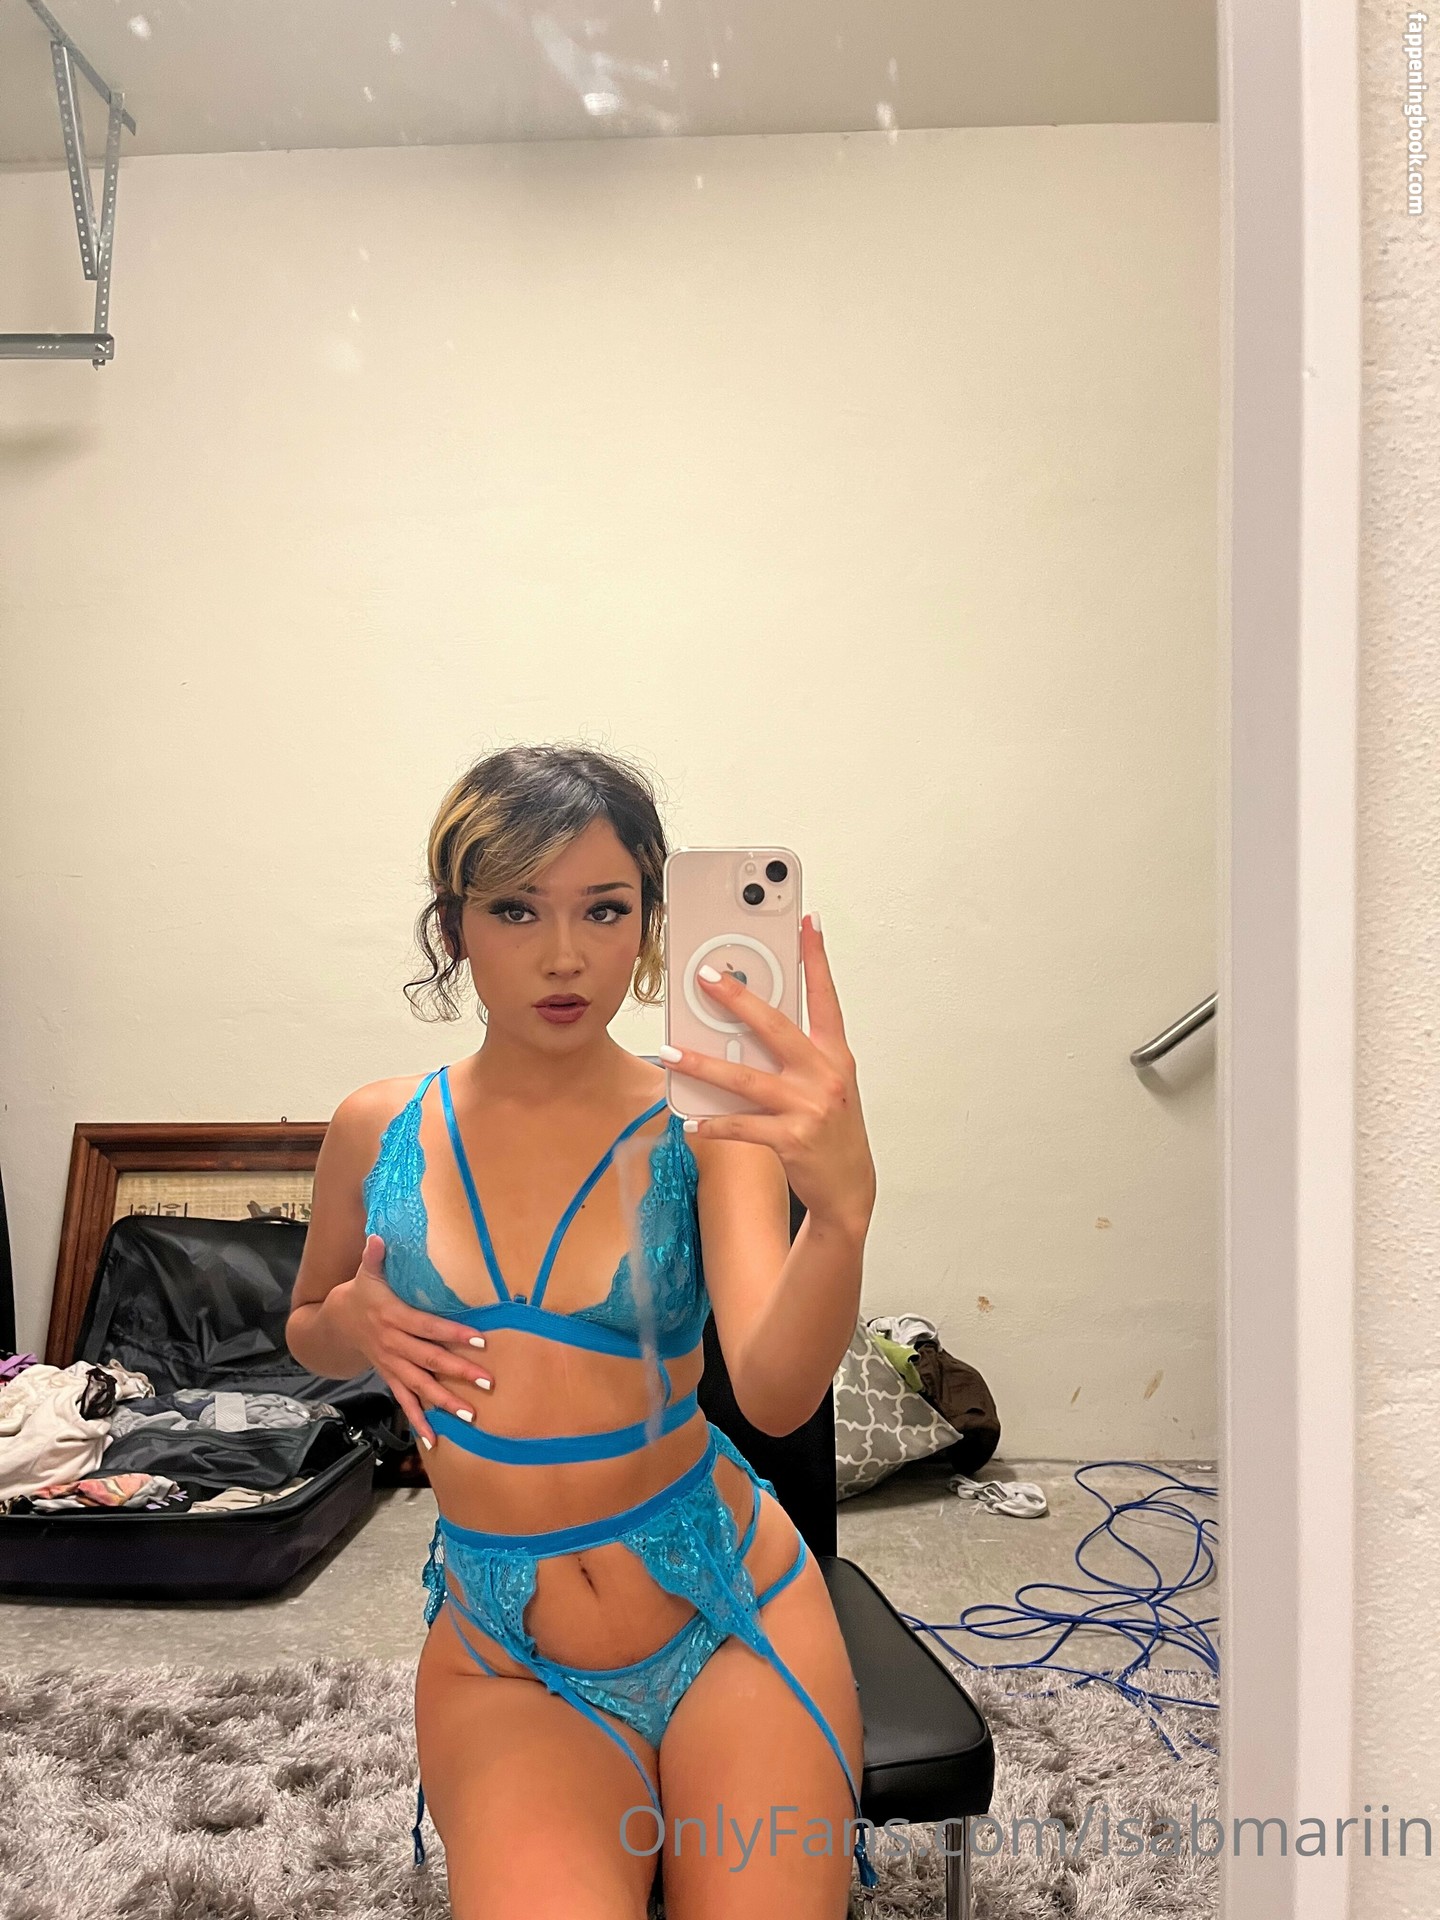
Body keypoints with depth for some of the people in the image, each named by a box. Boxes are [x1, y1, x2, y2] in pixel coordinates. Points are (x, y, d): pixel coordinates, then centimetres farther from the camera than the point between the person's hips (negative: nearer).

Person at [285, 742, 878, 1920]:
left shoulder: (702, 1126, -10)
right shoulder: (380, 1133, -2)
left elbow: (776, 1395, -25)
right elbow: (307, 1333, 17)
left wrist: (841, 1205, -44)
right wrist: (354, 1321, -7)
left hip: (729, 1620, 0)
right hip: (502, 1656, 1)